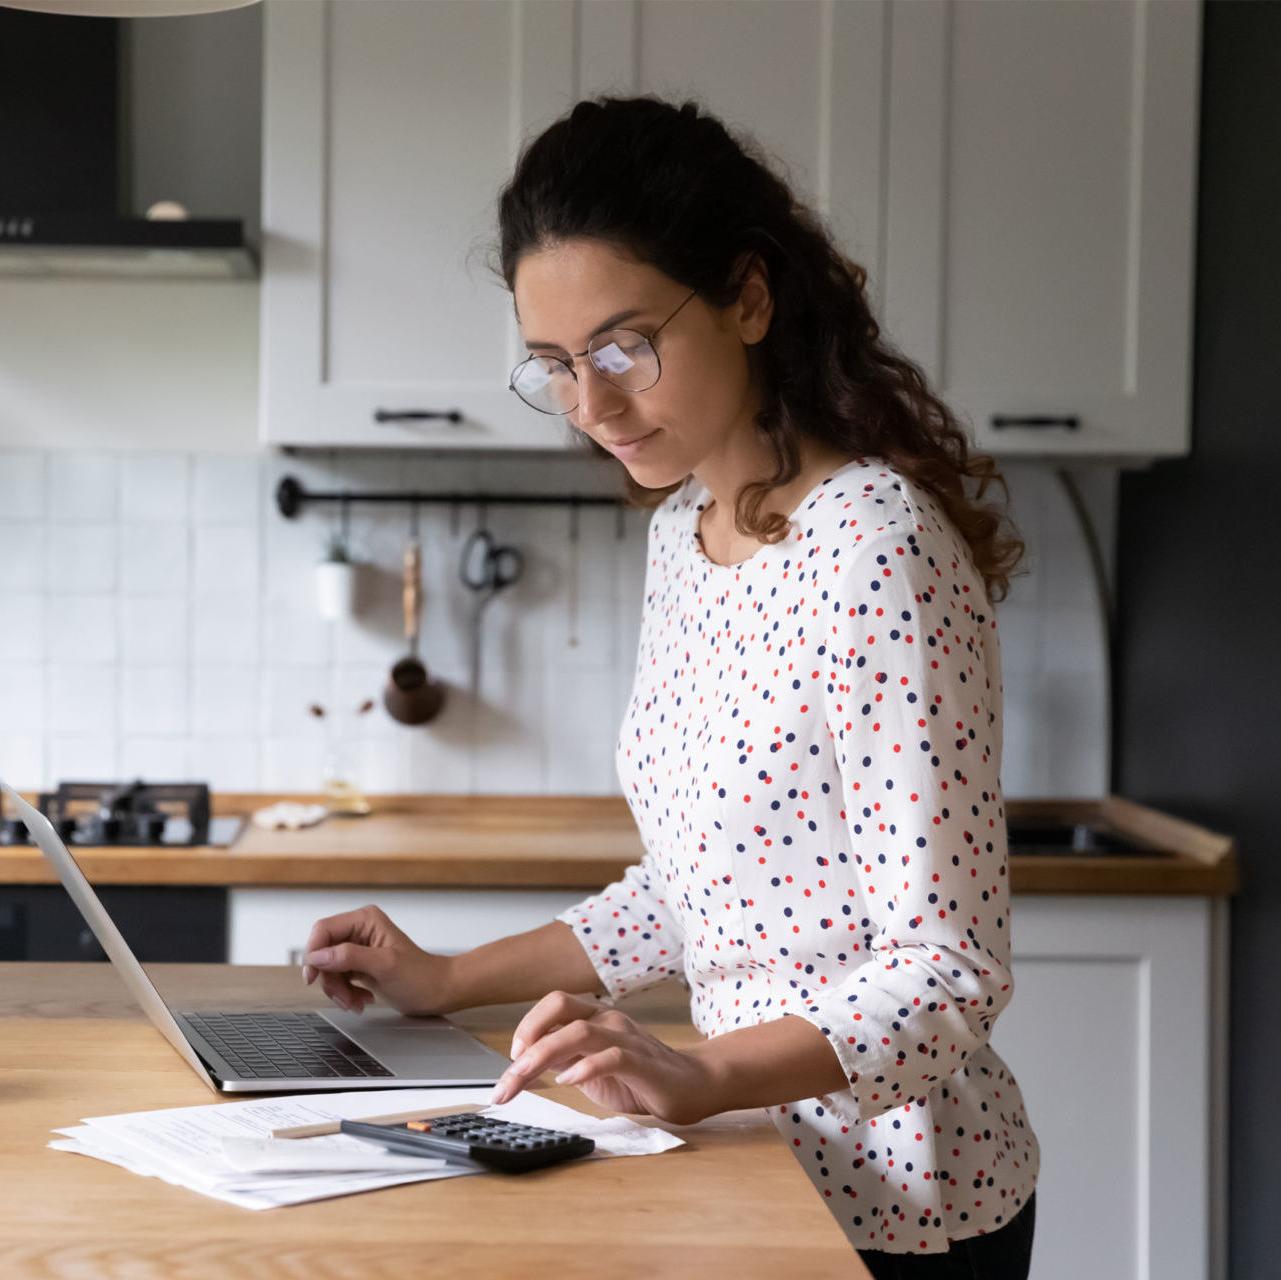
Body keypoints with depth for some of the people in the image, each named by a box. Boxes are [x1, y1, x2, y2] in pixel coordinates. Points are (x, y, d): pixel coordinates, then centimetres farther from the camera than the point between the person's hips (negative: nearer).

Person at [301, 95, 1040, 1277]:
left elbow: (946, 975, -23)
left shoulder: (876, 551, -22)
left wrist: (702, 1076, -36)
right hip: (762, 1157, 7)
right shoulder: (684, 525, 5)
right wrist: (453, 983, 10)